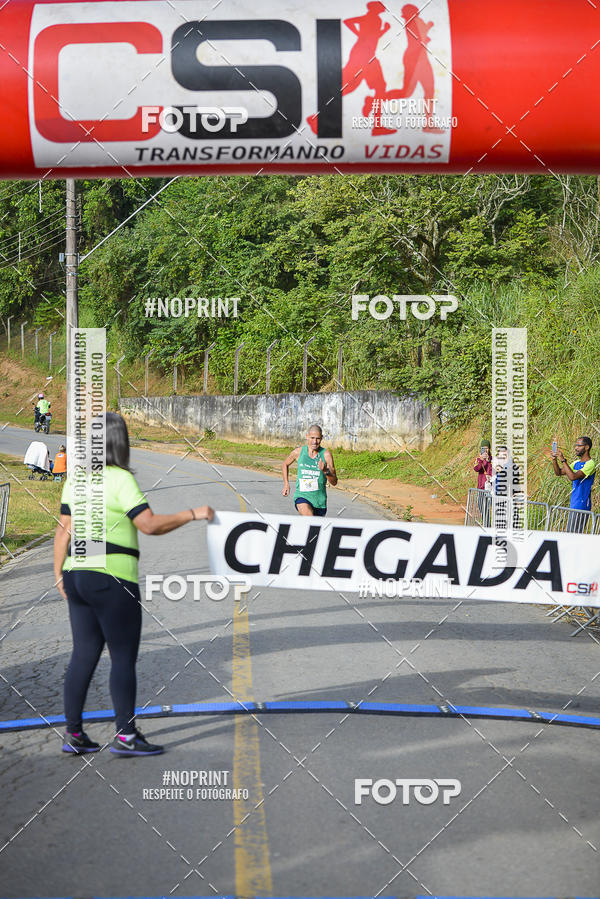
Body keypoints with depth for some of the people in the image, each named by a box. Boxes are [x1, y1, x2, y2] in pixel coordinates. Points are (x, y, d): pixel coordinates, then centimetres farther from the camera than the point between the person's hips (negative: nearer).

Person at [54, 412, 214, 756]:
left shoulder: (76, 479, 9)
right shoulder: (120, 479, -13)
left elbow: (64, 530, 11)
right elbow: (150, 524, -18)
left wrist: (59, 573, 17)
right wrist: (192, 514, -10)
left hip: (77, 574, 8)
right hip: (112, 579, -8)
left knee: (84, 654, 12)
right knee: (124, 657, 2)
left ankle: (74, 734, 16)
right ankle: (126, 735, 7)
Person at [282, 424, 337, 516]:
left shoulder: (326, 455, -6)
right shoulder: (298, 452, -1)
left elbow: (334, 482, -8)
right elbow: (285, 465, 21)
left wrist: (326, 471, -26)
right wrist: (286, 484, 15)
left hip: (319, 500, 1)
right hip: (301, 496, -1)